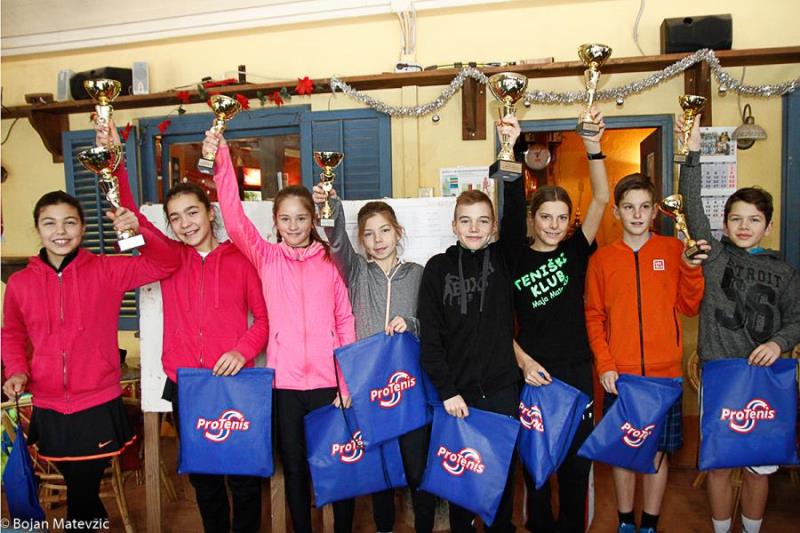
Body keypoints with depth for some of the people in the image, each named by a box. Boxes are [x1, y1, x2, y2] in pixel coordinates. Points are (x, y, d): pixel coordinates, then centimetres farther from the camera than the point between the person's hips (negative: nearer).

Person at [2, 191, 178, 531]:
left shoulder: (106, 270, -7)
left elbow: (166, 264, -14)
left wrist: (139, 228, -29)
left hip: (98, 407, -3)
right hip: (48, 410, 3)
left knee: (81, 499, 9)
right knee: (79, 491, 22)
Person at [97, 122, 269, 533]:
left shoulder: (239, 259, 0)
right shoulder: (167, 257, 6)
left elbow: (264, 316, 1)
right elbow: (129, 212, -4)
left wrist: (244, 349, -16)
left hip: (235, 382, -2)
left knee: (244, 475, 8)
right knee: (202, 475, 17)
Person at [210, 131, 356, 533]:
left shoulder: (328, 262, 2)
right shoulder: (266, 258, 3)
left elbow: (345, 323, 2)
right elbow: (234, 219, -12)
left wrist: (348, 383, -1)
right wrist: (221, 161, -25)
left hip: (327, 381, 0)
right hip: (284, 382, 1)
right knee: (294, 466, 14)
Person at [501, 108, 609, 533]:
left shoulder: (575, 251, 2)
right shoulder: (514, 262, -2)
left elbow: (600, 198, -10)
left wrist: (592, 146, -21)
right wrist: (522, 360, -13)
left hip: (576, 370, 1)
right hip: (532, 371, -1)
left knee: (576, 457, 10)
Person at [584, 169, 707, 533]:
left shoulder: (673, 250, 2)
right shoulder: (602, 258, 2)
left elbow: (689, 307, 2)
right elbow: (593, 316, 2)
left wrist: (692, 269, -14)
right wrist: (604, 364, -7)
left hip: (664, 372, 0)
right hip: (620, 374, 0)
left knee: (658, 450, 10)